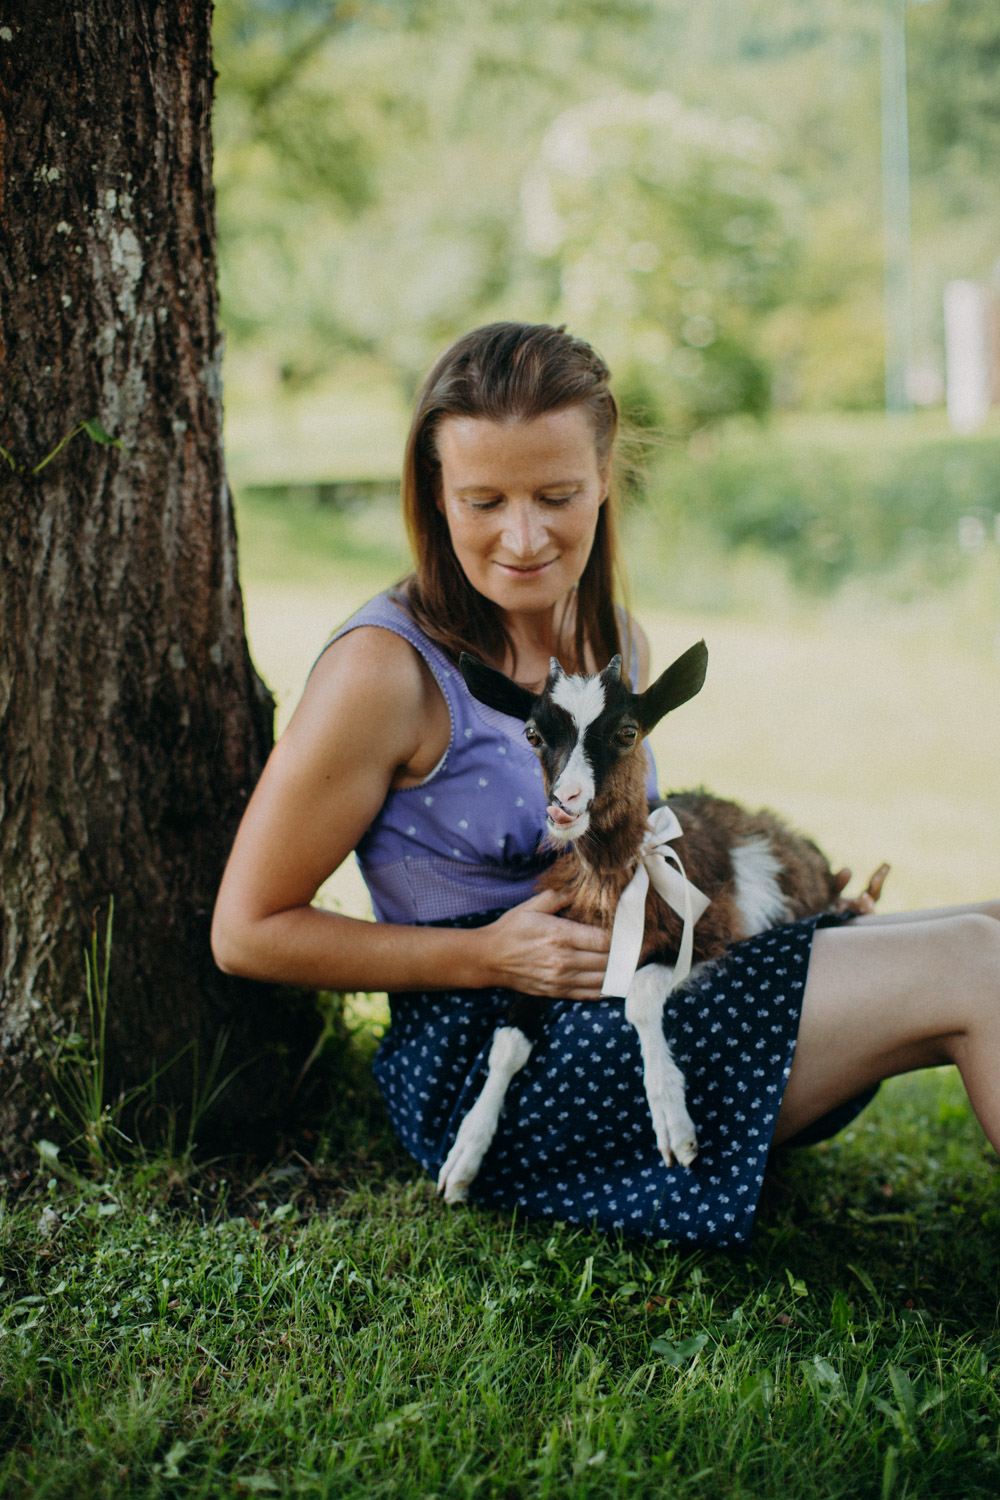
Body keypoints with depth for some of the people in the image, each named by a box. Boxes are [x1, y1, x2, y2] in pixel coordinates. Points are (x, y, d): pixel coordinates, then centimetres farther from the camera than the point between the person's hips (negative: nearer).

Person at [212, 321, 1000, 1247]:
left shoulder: (618, 644, 8)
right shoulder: (386, 668, -15)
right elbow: (247, 932, -11)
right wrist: (489, 955, -19)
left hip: (630, 1012, 8)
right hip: (489, 1071, -8)